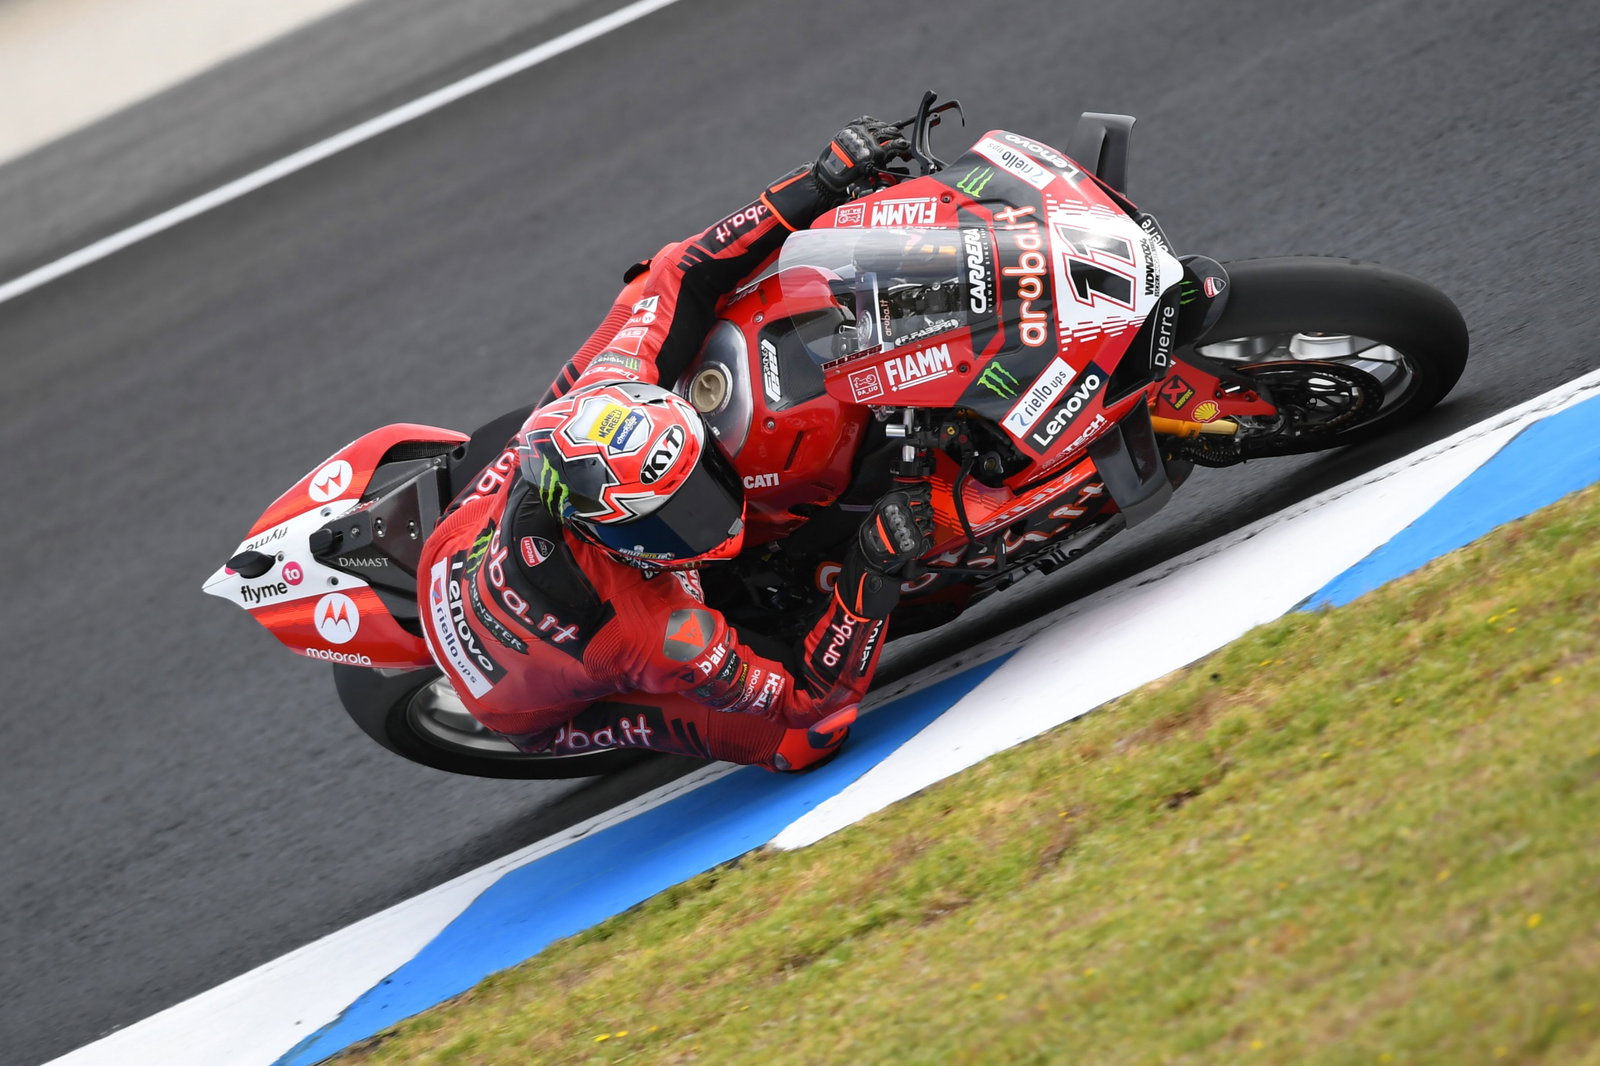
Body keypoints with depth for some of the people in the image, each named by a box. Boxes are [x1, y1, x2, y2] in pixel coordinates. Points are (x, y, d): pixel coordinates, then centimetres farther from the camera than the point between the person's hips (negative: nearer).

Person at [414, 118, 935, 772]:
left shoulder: (603, 396, -34)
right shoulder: (659, 634, -47)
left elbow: (680, 276, -21)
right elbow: (804, 697, -35)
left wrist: (817, 188, -26)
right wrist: (876, 574, -43)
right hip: (537, 710, -5)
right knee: (809, 739, -19)